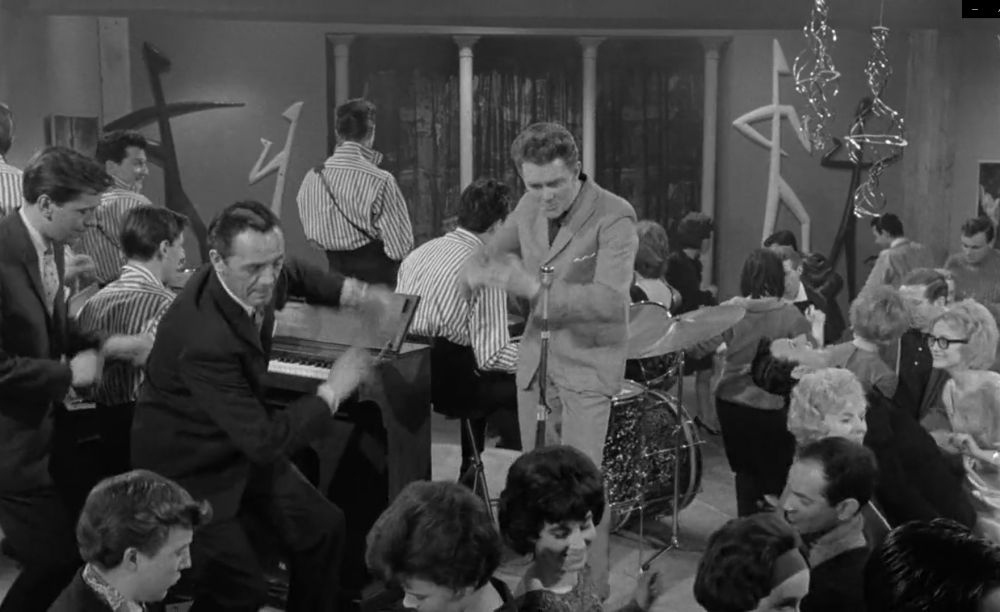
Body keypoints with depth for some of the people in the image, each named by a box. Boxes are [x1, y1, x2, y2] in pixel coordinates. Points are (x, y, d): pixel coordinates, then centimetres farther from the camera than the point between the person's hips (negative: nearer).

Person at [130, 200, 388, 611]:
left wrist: (355, 293, -3)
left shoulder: (251, 281, -13)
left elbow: (293, 277, 15)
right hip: (191, 468, -8)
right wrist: (332, 391, -21)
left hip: (244, 447, 8)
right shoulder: (206, 339, -36)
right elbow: (265, 441, -32)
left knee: (324, 528, 4)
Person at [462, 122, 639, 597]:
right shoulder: (529, 207, 2)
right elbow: (489, 254, 14)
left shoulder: (614, 217, -18)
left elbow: (610, 299, -29)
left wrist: (535, 289, -39)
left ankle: (591, 589, 8)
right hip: (536, 359, 6)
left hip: (588, 364, -6)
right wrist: (484, 272, -12)